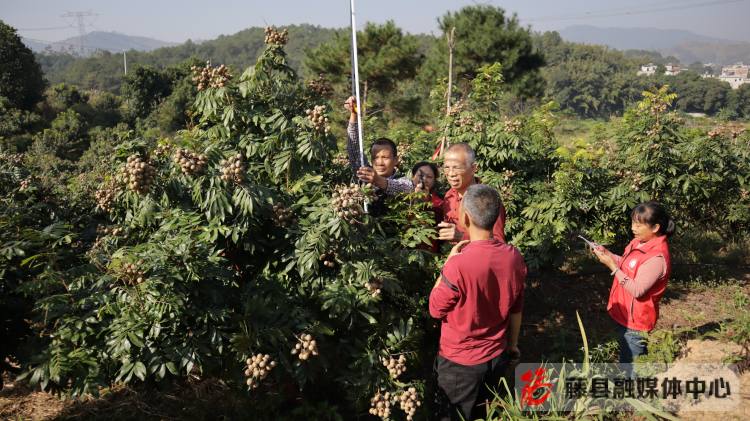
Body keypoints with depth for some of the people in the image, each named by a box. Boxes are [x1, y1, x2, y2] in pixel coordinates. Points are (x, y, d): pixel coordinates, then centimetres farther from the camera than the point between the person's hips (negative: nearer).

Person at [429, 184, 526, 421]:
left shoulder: (458, 265, -30)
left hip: (460, 361, -4)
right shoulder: (514, 257, -12)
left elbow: (436, 310, -13)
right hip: (497, 357, 5)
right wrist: (512, 345, 17)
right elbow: (516, 310, 2)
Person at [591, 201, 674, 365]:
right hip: (625, 315, 9)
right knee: (626, 359, 25)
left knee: (632, 366, 5)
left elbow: (637, 290, -28)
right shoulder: (640, 241, 0)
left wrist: (612, 265, -27)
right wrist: (607, 254, -1)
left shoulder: (657, 258, -28)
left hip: (635, 321, -9)